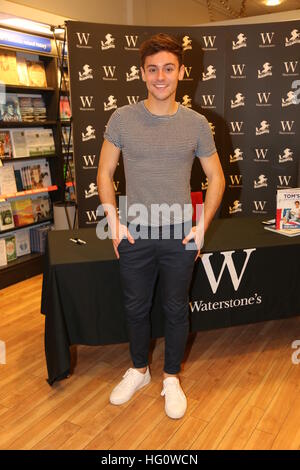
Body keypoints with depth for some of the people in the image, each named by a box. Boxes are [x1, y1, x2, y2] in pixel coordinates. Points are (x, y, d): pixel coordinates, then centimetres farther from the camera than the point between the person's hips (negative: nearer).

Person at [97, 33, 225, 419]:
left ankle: (172, 379, 35)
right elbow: (104, 173, 4)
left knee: (176, 310, 13)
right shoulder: (122, 119, -3)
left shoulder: (196, 123, -1)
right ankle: (138, 370, 40)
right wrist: (114, 222, -4)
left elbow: (216, 178, 5)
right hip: (134, 235, 1)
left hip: (180, 235, 0)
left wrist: (202, 227, -2)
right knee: (135, 308, 15)